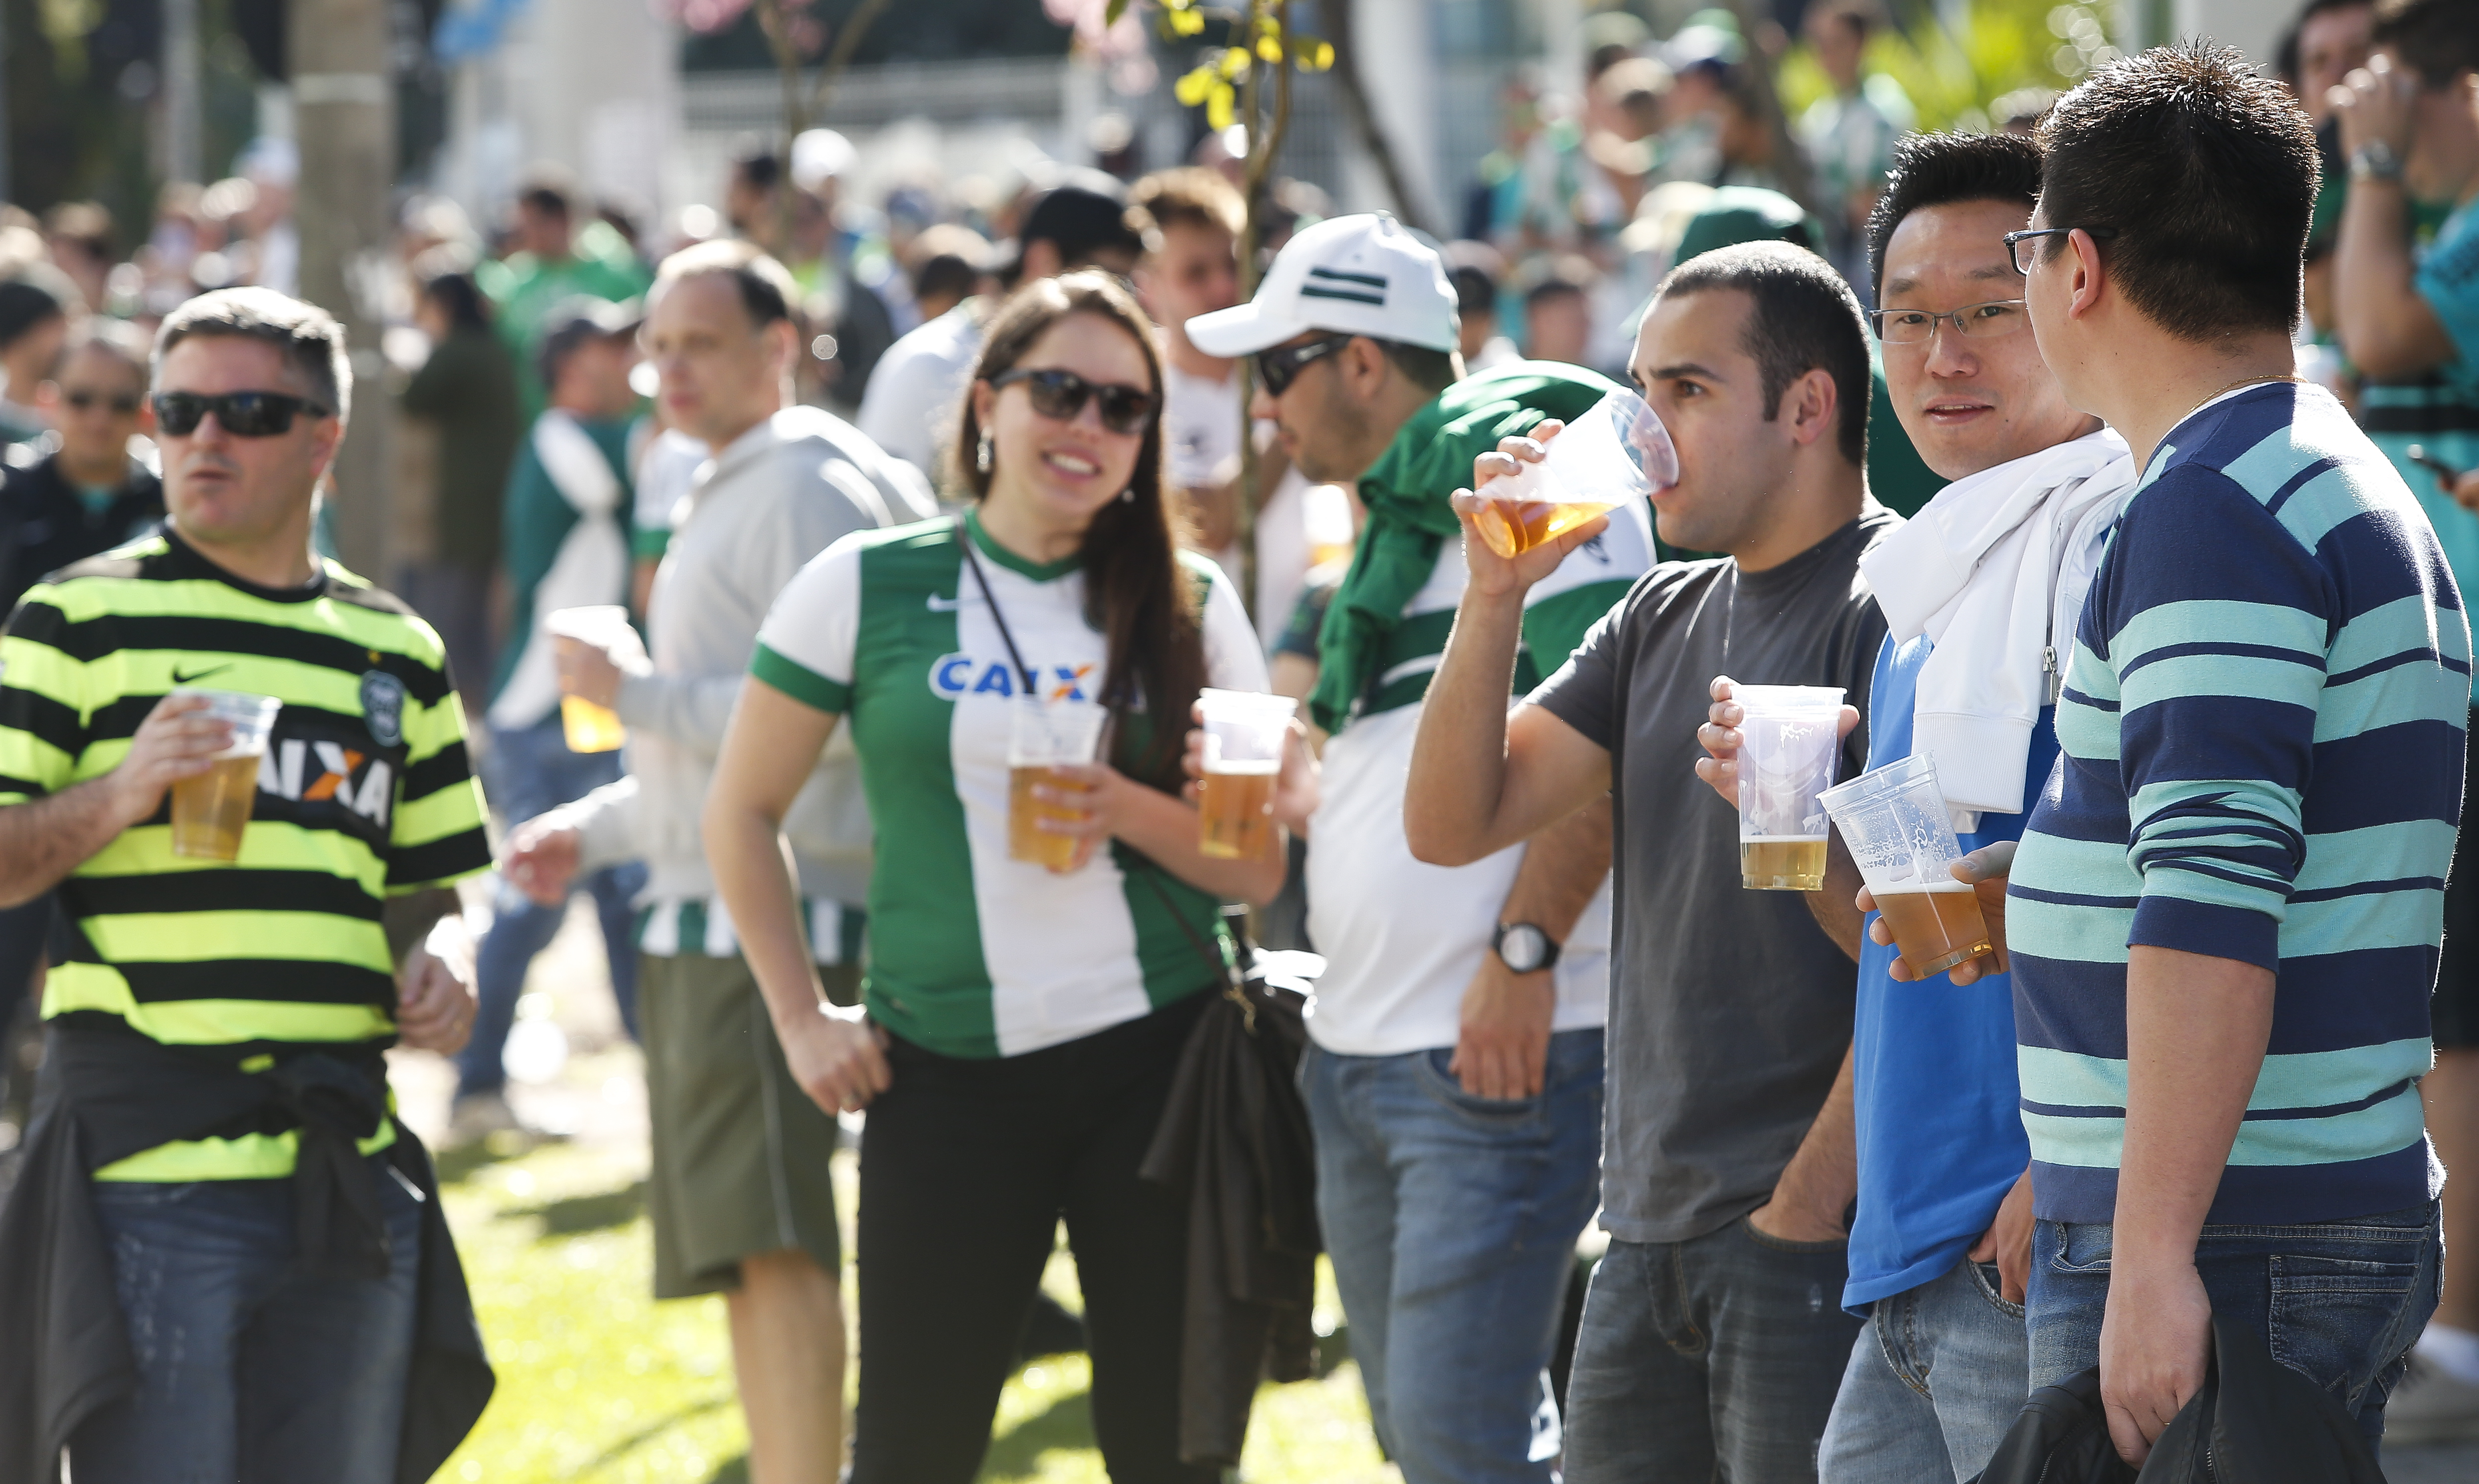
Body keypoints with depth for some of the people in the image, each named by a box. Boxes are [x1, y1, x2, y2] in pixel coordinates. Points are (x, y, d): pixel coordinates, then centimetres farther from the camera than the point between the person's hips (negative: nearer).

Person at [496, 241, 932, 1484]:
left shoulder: (808, 488, -9)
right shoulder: (726, 497, 23)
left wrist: (636, 694, -16)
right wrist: (593, 831, 20)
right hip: (699, 918, 11)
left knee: (772, 1236, -19)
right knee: (742, 1251, 11)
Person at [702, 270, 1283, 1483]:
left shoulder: (1190, 606, 5)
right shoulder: (867, 586, 2)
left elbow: (1259, 865, 5)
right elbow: (742, 813, 10)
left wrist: (1125, 808, -13)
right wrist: (801, 1018, 4)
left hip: (1159, 1058, 1)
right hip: (946, 1068, -1)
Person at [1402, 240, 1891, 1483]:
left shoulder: (1890, 609, -10)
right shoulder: (1662, 619, 16)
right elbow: (1449, 823, 12)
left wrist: (1806, 1208, -17)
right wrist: (1495, 593, -1)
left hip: (1807, 1239, -8)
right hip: (1650, 1231, 8)